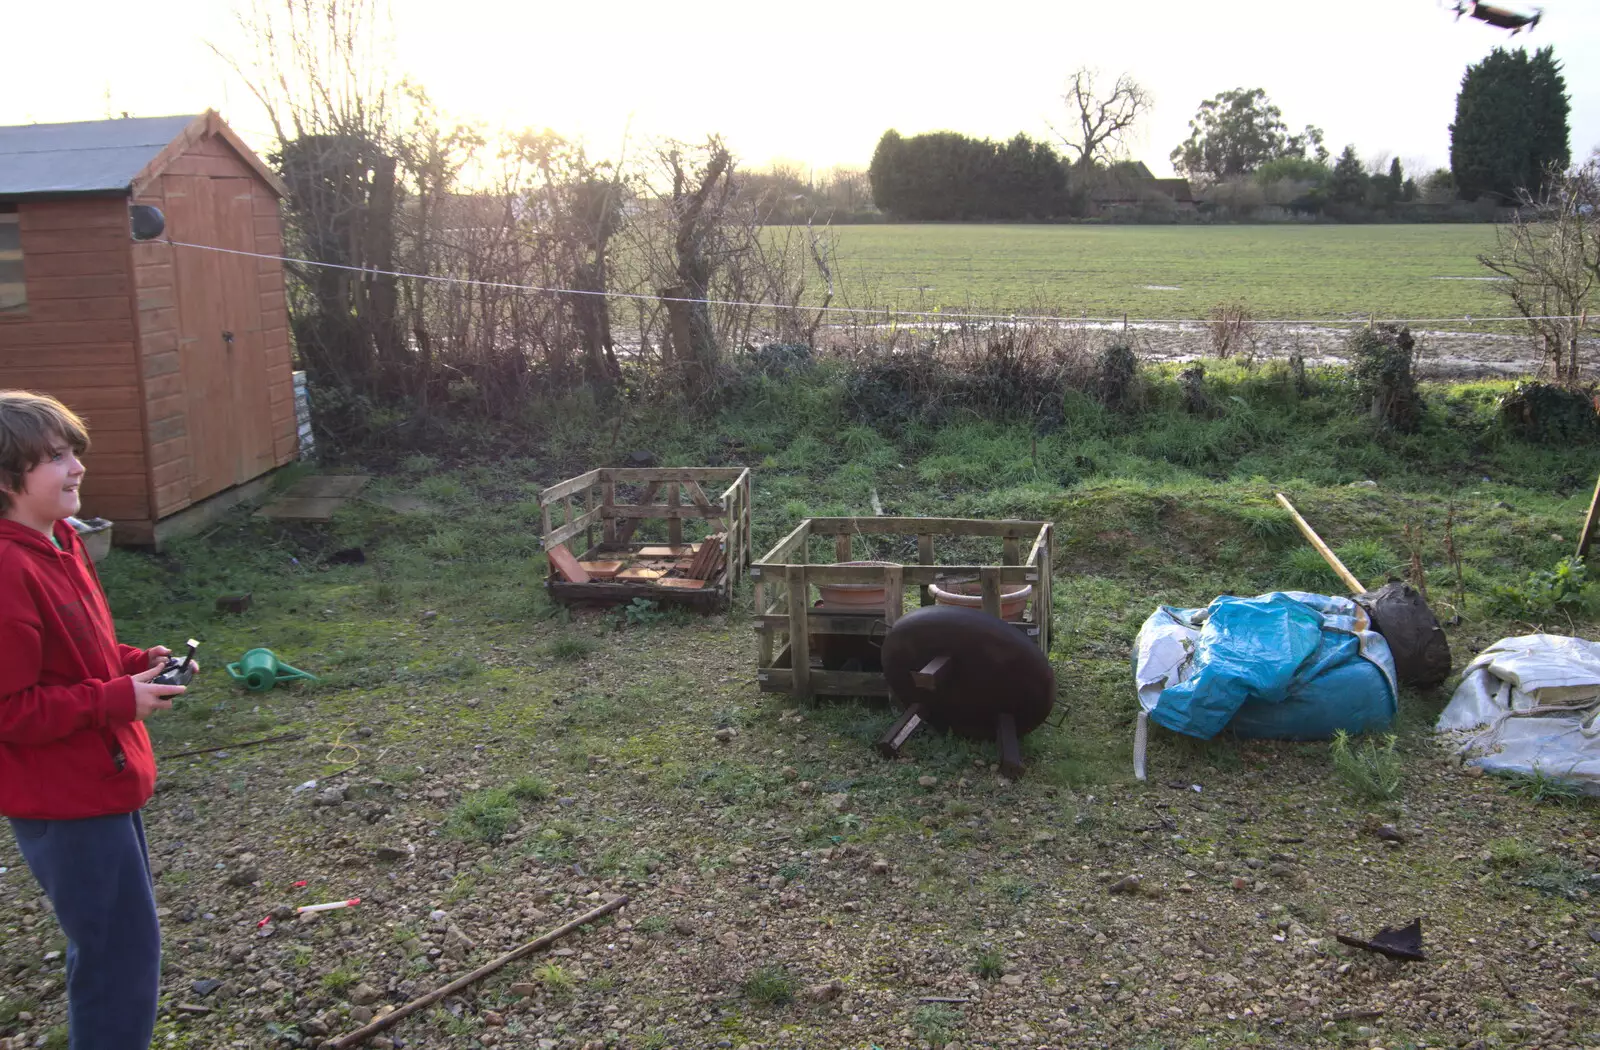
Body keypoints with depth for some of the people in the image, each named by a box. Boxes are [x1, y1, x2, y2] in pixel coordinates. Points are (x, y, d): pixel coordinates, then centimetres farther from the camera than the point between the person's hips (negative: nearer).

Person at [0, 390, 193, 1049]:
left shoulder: (60, 543, 6)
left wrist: (139, 663, 2)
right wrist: (120, 700, -20)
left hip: (103, 781, 10)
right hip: (64, 803, -10)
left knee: (109, 945, 23)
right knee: (123, 958, -2)